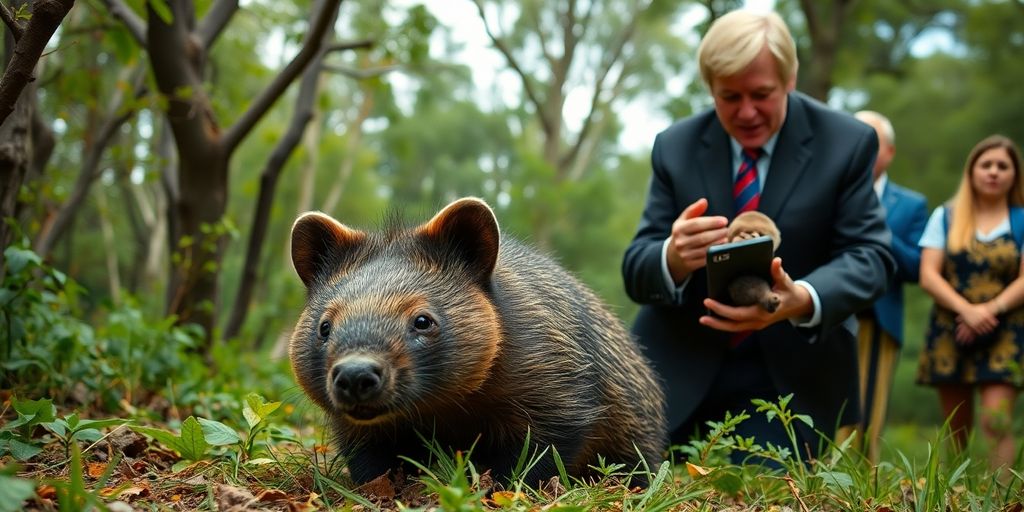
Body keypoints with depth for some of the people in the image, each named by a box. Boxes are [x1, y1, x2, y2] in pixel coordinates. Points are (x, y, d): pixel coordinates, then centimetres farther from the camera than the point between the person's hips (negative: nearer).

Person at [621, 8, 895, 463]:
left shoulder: (847, 144, -5)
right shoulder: (674, 147, 0)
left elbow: (870, 256, -9)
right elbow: (637, 270, -5)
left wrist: (802, 301, -33)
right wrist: (672, 258, -32)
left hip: (787, 377, -1)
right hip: (678, 367, 2)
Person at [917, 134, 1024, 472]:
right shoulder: (946, 216, 9)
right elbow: (928, 276, 0)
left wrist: (990, 310, -16)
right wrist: (967, 310, -15)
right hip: (950, 334, 2)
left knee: (996, 423, -14)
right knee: (957, 432, 7)